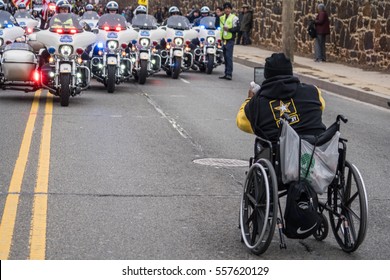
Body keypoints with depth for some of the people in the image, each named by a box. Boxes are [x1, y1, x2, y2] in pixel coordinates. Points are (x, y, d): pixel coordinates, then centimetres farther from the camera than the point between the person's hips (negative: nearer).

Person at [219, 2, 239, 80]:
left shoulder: (234, 18, -3)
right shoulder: (222, 18, 20)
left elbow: (237, 28, -11)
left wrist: (229, 29, -21)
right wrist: (220, 38, 26)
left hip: (230, 40, -7)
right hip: (223, 40, 7)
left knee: (229, 57, -14)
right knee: (225, 57, 9)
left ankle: (229, 74, -16)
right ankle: (226, 74, 13)